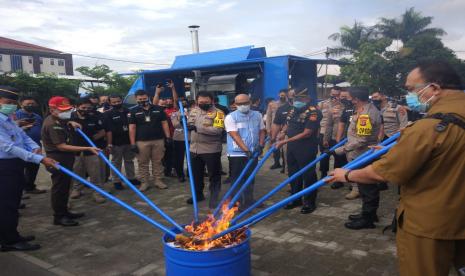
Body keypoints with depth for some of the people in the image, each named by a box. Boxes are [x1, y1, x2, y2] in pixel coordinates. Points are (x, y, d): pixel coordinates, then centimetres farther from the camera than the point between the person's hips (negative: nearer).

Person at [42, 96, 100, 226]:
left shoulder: (57, 119, 9)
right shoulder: (52, 125, -23)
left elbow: (64, 122, 36)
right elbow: (62, 146, -28)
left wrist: (71, 123, 11)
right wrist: (87, 148, -32)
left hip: (65, 158, 10)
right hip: (58, 159, -10)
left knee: (65, 186, 18)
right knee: (59, 187, -1)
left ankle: (64, 212, 31)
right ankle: (59, 217, 10)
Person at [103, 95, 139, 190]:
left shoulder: (128, 111, 4)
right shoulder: (108, 114, -6)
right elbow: (108, 130, -12)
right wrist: (109, 144, -17)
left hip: (129, 141, 4)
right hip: (116, 143, -4)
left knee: (129, 161, 15)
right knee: (116, 163, 7)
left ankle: (131, 178, 27)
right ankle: (116, 181, 16)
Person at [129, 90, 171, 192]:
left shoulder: (158, 109, 6)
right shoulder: (133, 111, 2)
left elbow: (164, 123, 8)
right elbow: (132, 128, -1)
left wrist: (168, 137, 0)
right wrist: (133, 143, -7)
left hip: (158, 140, 1)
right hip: (141, 141, -1)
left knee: (157, 162, 8)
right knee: (143, 163, 5)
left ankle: (158, 180, 17)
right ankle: (144, 182, 14)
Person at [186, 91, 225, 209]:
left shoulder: (217, 113, -12)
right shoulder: (193, 111, 9)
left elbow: (218, 130, -24)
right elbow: (188, 124, 18)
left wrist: (198, 128, -29)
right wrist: (186, 124, -8)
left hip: (211, 150, -6)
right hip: (195, 149, 6)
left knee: (214, 175, 4)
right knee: (196, 174, 19)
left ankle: (214, 198, 16)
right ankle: (198, 194, 36)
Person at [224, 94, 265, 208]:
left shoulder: (257, 115, 6)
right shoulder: (231, 117, -9)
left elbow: (262, 131, 11)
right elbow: (235, 136, -16)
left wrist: (261, 145, -6)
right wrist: (246, 150, -23)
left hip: (253, 153, 5)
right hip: (237, 154, -4)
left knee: (250, 178, 16)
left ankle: (249, 201, 29)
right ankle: (238, 203, 11)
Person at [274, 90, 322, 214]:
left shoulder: (313, 112, -17)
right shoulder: (292, 110, 8)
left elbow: (306, 134, -21)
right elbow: (287, 125, 21)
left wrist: (285, 141, -21)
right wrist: (282, 133, -3)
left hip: (306, 149, -8)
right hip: (292, 148, 8)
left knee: (308, 175, 3)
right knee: (293, 174, 17)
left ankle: (309, 202, 17)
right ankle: (295, 199, 32)